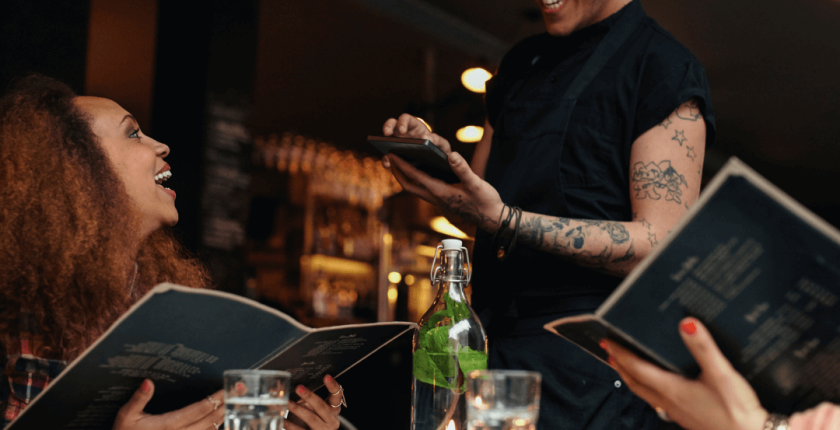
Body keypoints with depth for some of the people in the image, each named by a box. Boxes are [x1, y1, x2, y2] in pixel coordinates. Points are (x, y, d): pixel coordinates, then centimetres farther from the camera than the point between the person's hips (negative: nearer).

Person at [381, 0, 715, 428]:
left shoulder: (666, 68, -6)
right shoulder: (521, 62, 17)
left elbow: (660, 246, -15)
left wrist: (502, 220, -22)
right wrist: (437, 154, 1)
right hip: (492, 339, 6)